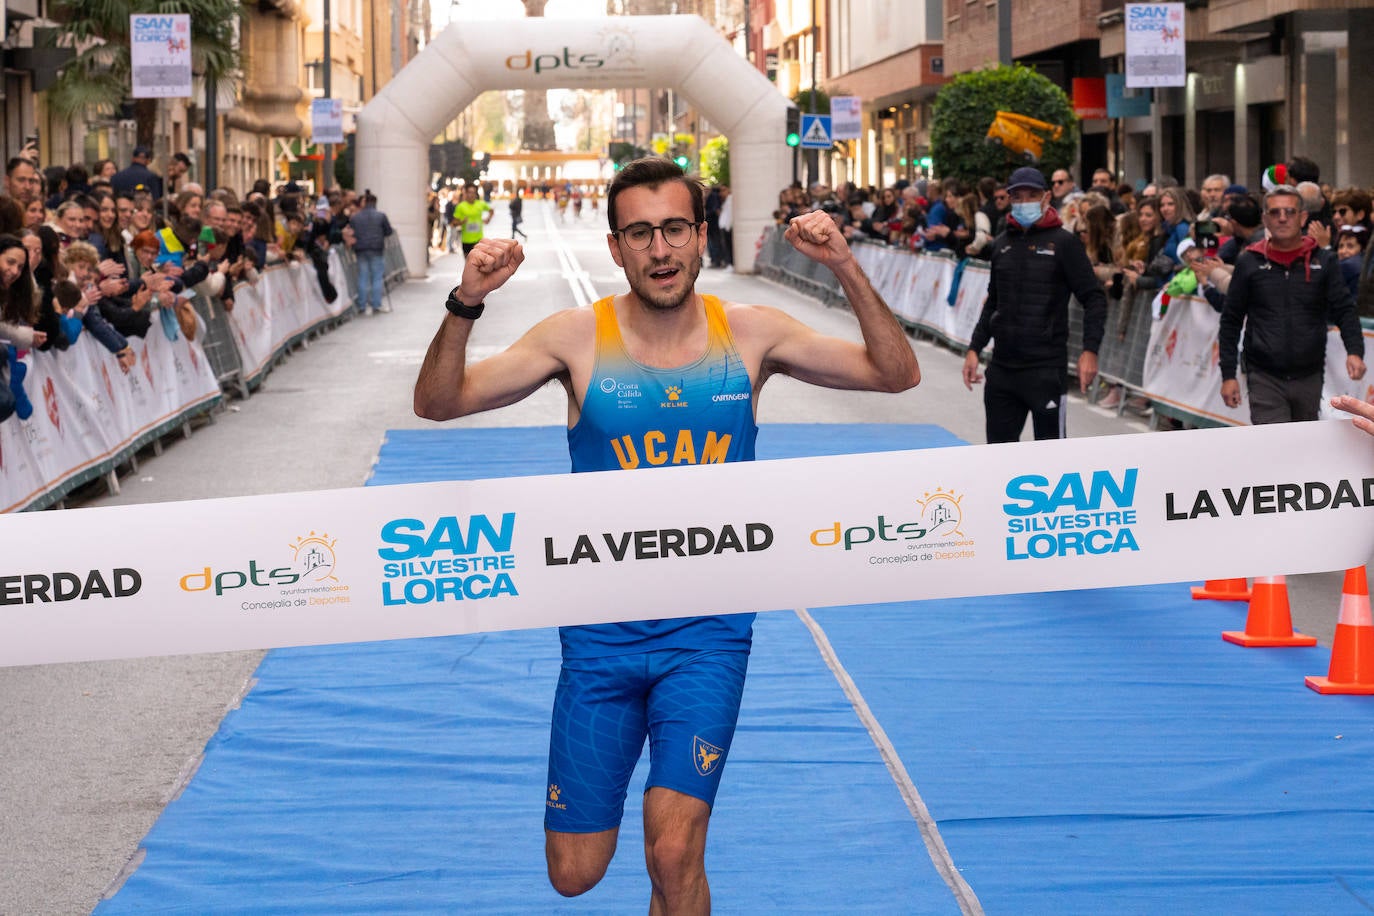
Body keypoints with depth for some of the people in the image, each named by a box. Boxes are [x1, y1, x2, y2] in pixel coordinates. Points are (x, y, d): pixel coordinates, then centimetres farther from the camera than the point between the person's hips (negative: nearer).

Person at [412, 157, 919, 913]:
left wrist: (847, 271, -16)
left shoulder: (749, 334, -2)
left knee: (674, 855, -15)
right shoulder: (578, 338, -6)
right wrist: (465, 306, -25)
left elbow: (896, 374, -1)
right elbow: (437, 404, -8)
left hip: (708, 631, 0)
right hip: (601, 633, 1)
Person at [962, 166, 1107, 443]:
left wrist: (1090, 350, -16)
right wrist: (974, 349, 15)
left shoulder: (1062, 242, -5)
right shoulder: (1002, 244, 11)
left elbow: (1094, 298, -6)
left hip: (1047, 368, -5)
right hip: (1002, 367, 6)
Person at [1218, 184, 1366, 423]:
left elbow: (1344, 310, 2)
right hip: (1264, 378, -2)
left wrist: (1355, 351, -17)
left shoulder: (1324, 261, 5)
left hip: (1309, 377, 2)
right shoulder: (1249, 263, 3)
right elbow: (1231, 321, 6)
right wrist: (1228, 375, 1)